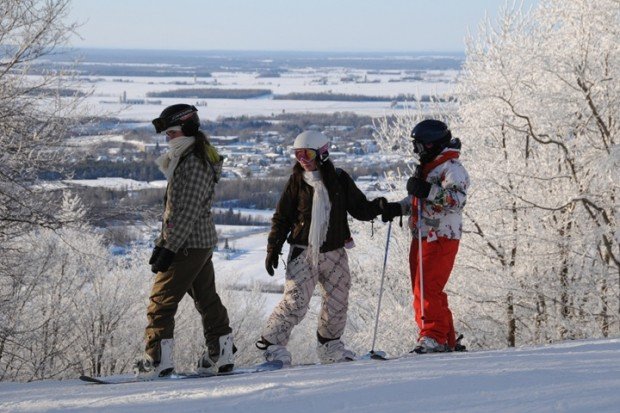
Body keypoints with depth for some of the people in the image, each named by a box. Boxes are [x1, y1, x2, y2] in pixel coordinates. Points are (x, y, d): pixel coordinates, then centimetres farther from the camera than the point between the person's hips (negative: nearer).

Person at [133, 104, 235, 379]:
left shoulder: (195, 163, -17)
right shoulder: (184, 160, 16)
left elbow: (188, 212, -22)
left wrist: (169, 248, -22)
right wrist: (162, 241, 18)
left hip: (188, 244, -11)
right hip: (202, 242, 11)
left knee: (161, 300, -10)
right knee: (206, 298, 16)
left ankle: (158, 359, -12)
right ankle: (222, 354, 22)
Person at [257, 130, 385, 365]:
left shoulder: (339, 179, 2)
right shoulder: (296, 182, 0)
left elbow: (359, 209, 7)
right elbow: (281, 218, 5)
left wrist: (377, 207, -13)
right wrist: (273, 249, 0)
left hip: (334, 252, 3)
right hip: (303, 251, -3)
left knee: (337, 302, 9)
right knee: (295, 301, -15)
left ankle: (329, 347, 26)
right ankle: (271, 343, -6)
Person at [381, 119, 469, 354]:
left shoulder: (451, 168, -10)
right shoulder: (426, 167, 20)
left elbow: (457, 199, -26)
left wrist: (428, 191, -34)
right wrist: (398, 208, 14)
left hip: (441, 239, -10)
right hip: (421, 238, 10)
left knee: (427, 289, -15)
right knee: (423, 290, 11)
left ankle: (434, 338, -12)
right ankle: (448, 341, 16)